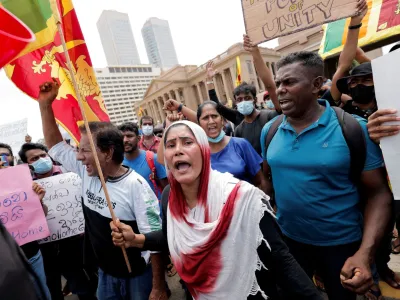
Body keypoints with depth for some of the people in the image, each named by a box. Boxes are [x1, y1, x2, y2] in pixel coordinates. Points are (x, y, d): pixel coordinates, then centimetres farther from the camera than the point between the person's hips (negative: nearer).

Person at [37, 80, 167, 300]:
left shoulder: (135, 185, -26)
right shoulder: (87, 173, -7)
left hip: (138, 275, -6)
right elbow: (55, 145, 4)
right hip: (104, 272, 7)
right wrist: (45, 104, -5)